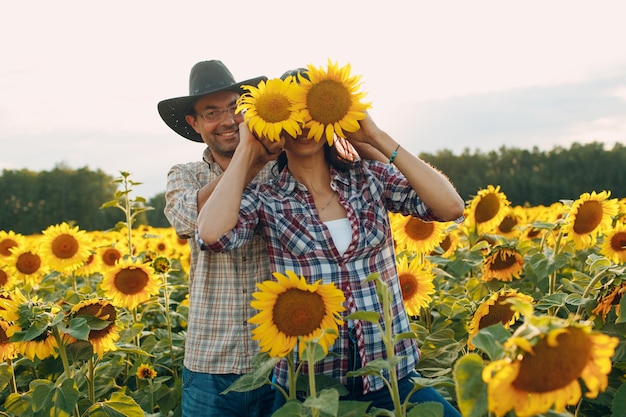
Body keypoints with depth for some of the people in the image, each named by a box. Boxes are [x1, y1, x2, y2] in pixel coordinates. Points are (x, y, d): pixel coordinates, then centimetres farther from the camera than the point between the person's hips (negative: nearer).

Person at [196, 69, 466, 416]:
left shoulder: (372, 178, 2)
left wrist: (377, 137, -10)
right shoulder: (265, 199, -2)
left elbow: (451, 208, -11)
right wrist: (247, 149, -11)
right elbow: (211, 235, -22)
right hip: (307, 379, -1)